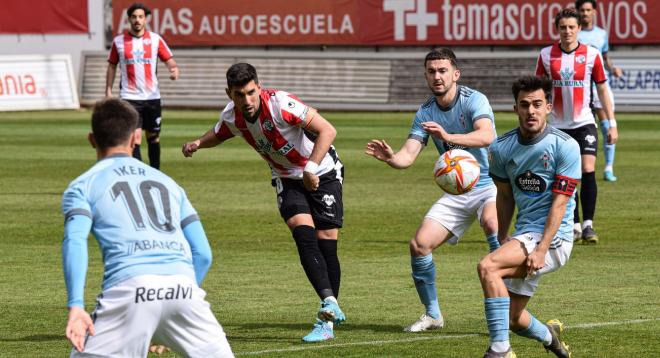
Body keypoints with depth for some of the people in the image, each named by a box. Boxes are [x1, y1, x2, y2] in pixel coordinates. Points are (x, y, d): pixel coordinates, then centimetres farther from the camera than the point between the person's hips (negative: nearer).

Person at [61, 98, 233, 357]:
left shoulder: (83, 186, 18)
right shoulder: (167, 182, 29)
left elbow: (75, 241, -3)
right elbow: (203, 254, 24)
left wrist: (76, 306, -13)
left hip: (130, 286, -3)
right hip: (183, 285, 3)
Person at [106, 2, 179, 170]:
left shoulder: (155, 39, 2)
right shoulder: (118, 41, 2)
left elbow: (169, 61, 1)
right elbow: (112, 66, 11)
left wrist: (174, 70, -22)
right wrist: (108, 91, 5)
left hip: (152, 97, 2)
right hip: (129, 97, -2)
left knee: (153, 137, 11)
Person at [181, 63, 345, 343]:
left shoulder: (281, 104, -28)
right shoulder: (231, 117, -11)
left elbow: (327, 131, -26)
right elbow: (217, 135, 14)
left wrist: (311, 168, -33)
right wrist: (197, 144, -7)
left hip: (322, 174, -4)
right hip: (288, 179, 4)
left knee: (326, 243, -8)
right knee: (303, 234, -20)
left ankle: (328, 319, 1)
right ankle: (330, 305, -28)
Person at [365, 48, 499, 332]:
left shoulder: (473, 100, -15)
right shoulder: (425, 113, 3)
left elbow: (486, 136, -34)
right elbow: (409, 154, -6)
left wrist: (448, 137, -49)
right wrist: (390, 157, -30)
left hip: (490, 184, -6)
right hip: (456, 192, 6)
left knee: (491, 223, -37)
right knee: (419, 244, -5)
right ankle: (432, 314, 13)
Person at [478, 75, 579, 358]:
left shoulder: (565, 146, -12)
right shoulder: (501, 148, 3)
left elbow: (559, 202, -16)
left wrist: (541, 250, -22)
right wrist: (501, 243, 16)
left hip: (554, 238, -7)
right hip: (523, 236, 7)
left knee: (487, 267, -28)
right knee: (512, 319, 10)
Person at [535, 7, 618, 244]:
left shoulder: (591, 54, -3)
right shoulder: (546, 55, 0)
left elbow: (602, 89, 3)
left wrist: (612, 123, 1)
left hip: (584, 123, -1)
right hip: (558, 125, 1)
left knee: (588, 171, -14)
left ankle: (588, 225, -9)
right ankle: (574, 225, 13)